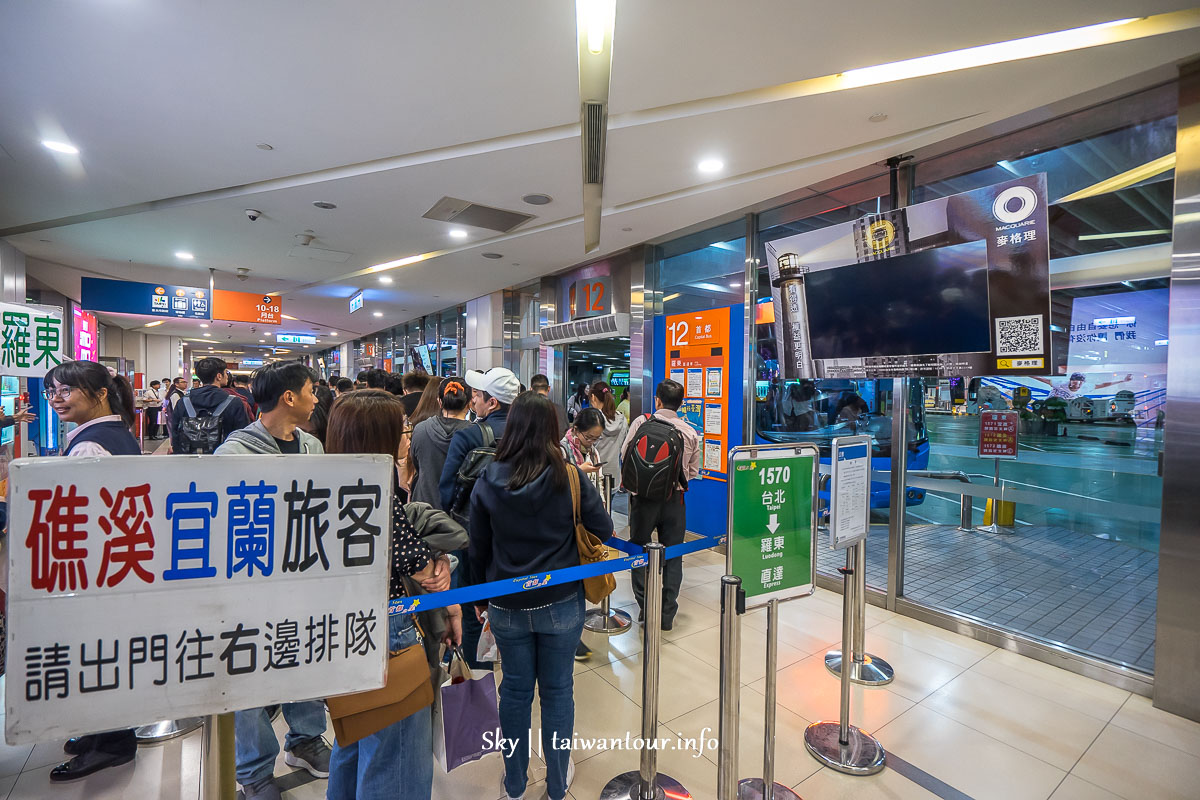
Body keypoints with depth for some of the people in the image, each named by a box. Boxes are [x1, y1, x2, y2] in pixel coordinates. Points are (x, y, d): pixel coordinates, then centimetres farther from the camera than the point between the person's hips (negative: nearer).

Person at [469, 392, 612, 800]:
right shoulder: (569, 478, -17)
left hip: (507, 606, 2)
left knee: (515, 689, 20)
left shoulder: (487, 482, -10)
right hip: (561, 603, -1)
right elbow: (604, 530, -8)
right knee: (557, 690, 17)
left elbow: (477, 549, 0)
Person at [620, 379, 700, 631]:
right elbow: (693, 471, 6)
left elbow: (624, 454, -2)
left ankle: (647, 609, 15)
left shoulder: (642, 422, -7)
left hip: (644, 497, -2)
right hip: (675, 499, 2)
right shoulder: (690, 431, 0)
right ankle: (667, 615, 19)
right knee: (672, 557, 13)